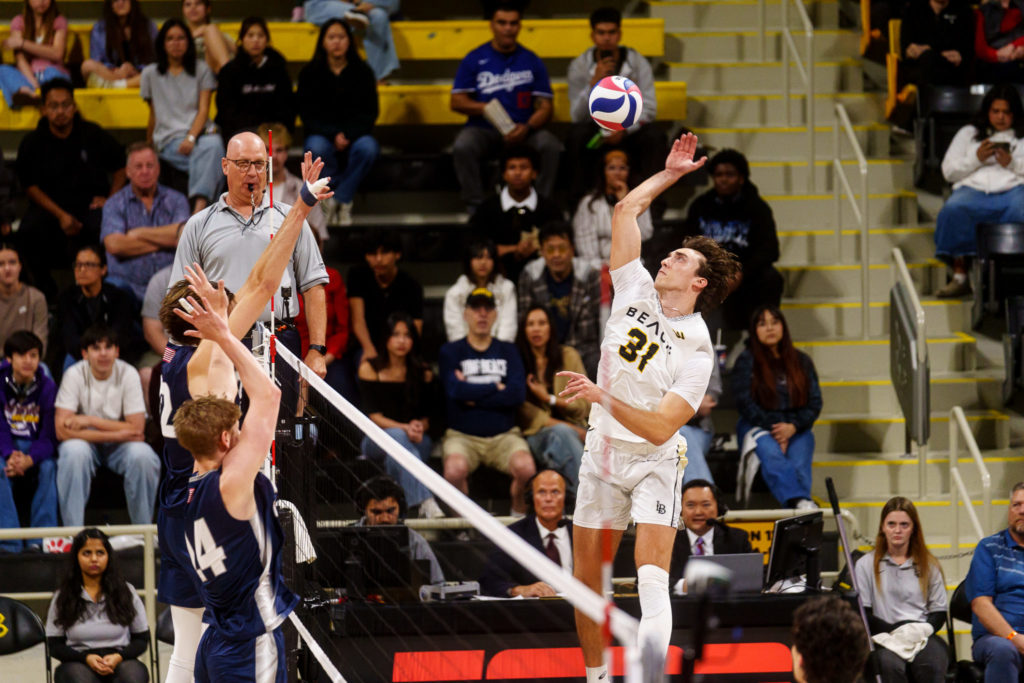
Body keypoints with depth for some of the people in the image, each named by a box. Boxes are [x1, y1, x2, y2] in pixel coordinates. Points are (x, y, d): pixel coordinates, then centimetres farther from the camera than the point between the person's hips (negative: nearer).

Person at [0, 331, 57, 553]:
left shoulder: (47, 387, -6)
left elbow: (50, 435, -11)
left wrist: (29, 459, -31)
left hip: (37, 449, 0)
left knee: (49, 467, -32)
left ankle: (41, 539, -28)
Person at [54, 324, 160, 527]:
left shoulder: (128, 374, -12)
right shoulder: (75, 375, -15)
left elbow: (137, 428, -16)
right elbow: (62, 430, -22)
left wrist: (90, 421, -21)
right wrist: (117, 434, -25)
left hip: (120, 444, 1)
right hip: (86, 442, -1)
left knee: (143, 456, -31)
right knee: (74, 452, -35)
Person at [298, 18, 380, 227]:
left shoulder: (362, 72, 3)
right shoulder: (310, 73, 2)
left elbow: (370, 113, 1)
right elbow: (307, 114, -1)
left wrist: (348, 135, -16)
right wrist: (334, 135, -17)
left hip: (355, 134, 1)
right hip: (322, 135, 0)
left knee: (368, 148, -34)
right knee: (316, 148, -36)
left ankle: (341, 200, -22)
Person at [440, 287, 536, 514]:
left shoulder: (508, 351, 14)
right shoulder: (451, 352, 8)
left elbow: (518, 394, -3)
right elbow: (455, 390, -11)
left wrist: (474, 394, -7)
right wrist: (496, 388, -2)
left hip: (504, 434, 1)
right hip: (462, 435, -1)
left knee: (526, 469, -30)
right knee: (455, 470, -35)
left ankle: (520, 516, -4)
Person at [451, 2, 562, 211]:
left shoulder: (532, 62, 9)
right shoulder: (474, 60, 7)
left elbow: (545, 107, 5)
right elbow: (457, 102, 4)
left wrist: (527, 128, -16)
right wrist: (483, 108, -16)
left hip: (522, 132, 1)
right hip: (483, 130, -1)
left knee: (550, 146, -29)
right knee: (462, 147, -33)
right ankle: (475, 206, -22)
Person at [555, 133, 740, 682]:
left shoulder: (697, 349, -12)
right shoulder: (636, 291, 2)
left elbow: (659, 427, -20)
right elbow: (626, 210, 10)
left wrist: (603, 396, -29)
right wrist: (669, 174, 11)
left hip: (653, 462, -5)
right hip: (602, 454, 5)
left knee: (652, 570, -23)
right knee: (587, 580, 4)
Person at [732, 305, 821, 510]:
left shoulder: (801, 362, 16)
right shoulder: (746, 362, 9)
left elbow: (815, 403, 9)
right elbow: (744, 403, -1)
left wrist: (792, 427, -10)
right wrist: (774, 428, -13)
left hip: (796, 429, 2)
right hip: (757, 428, -2)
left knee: (799, 464, -31)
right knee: (772, 456, -36)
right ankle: (798, 500, -61)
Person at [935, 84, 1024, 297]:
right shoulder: (968, 133, 27)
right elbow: (949, 171, 17)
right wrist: (977, 159, 2)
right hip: (973, 188, 1)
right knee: (953, 210, -34)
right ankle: (960, 277, -32)